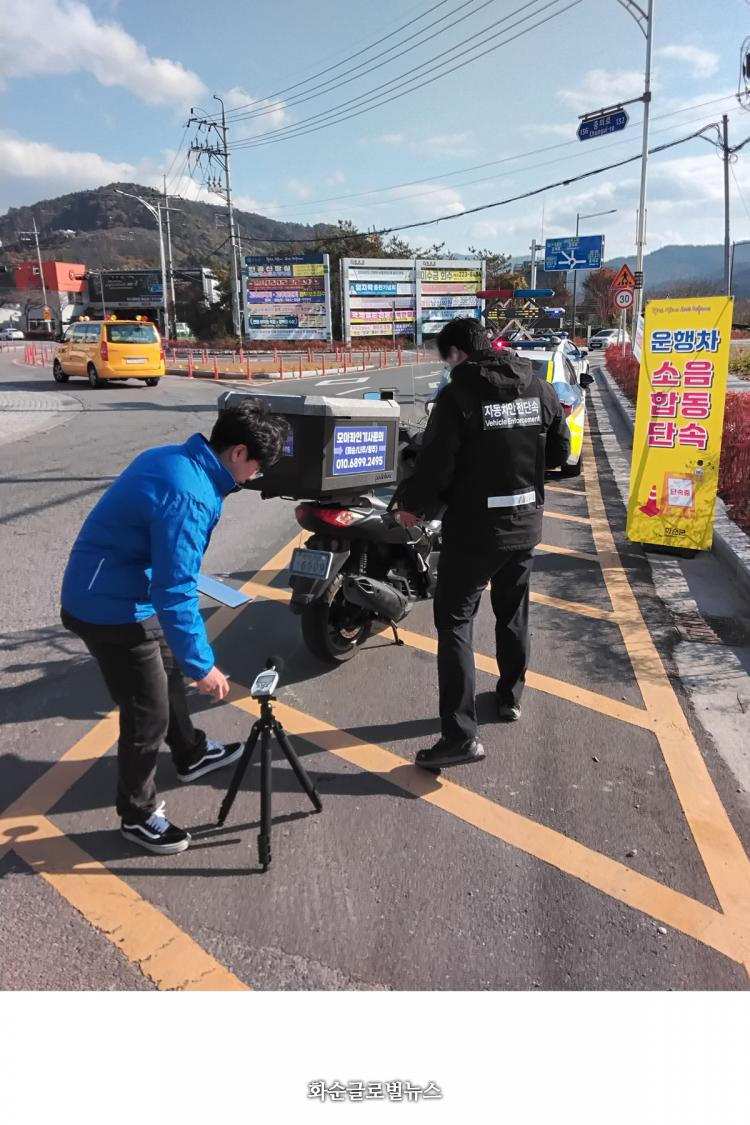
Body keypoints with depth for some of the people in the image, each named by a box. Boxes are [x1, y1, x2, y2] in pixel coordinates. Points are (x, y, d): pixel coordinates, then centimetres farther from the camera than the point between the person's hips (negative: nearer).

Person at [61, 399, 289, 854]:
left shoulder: (176, 458, 1)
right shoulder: (188, 496, -29)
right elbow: (176, 593, -28)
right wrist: (203, 664, -18)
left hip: (107, 592, 10)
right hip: (112, 609, -10)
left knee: (169, 675, 26)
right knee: (148, 714, 4)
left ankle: (192, 754, 49)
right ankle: (138, 816, 25)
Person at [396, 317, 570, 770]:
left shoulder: (458, 395, -15)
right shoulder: (540, 388, 3)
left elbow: (436, 465, -16)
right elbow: (560, 451, 10)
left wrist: (412, 505, 1)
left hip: (475, 526, -6)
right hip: (526, 521, 6)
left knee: (454, 620, 0)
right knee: (514, 613, 22)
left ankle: (461, 734, -4)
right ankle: (511, 697, 39)